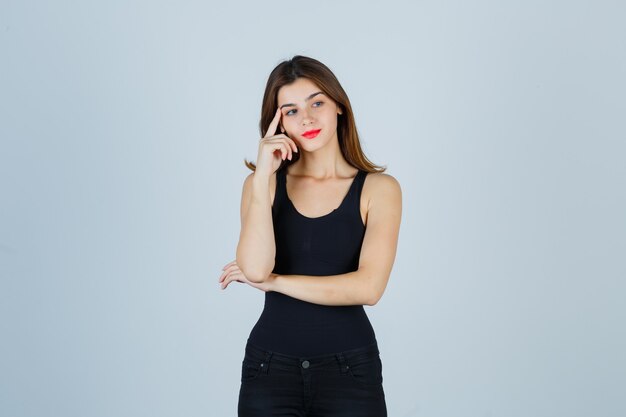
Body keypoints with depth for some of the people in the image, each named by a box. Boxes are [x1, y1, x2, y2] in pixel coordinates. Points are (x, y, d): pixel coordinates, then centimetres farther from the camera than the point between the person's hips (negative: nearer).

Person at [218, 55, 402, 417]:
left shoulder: (379, 188, -4)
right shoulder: (263, 183, 2)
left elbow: (368, 287, -16)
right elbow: (255, 268, -13)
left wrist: (274, 281, -9)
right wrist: (263, 177, -14)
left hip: (349, 368, -1)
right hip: (270, 367, 1)